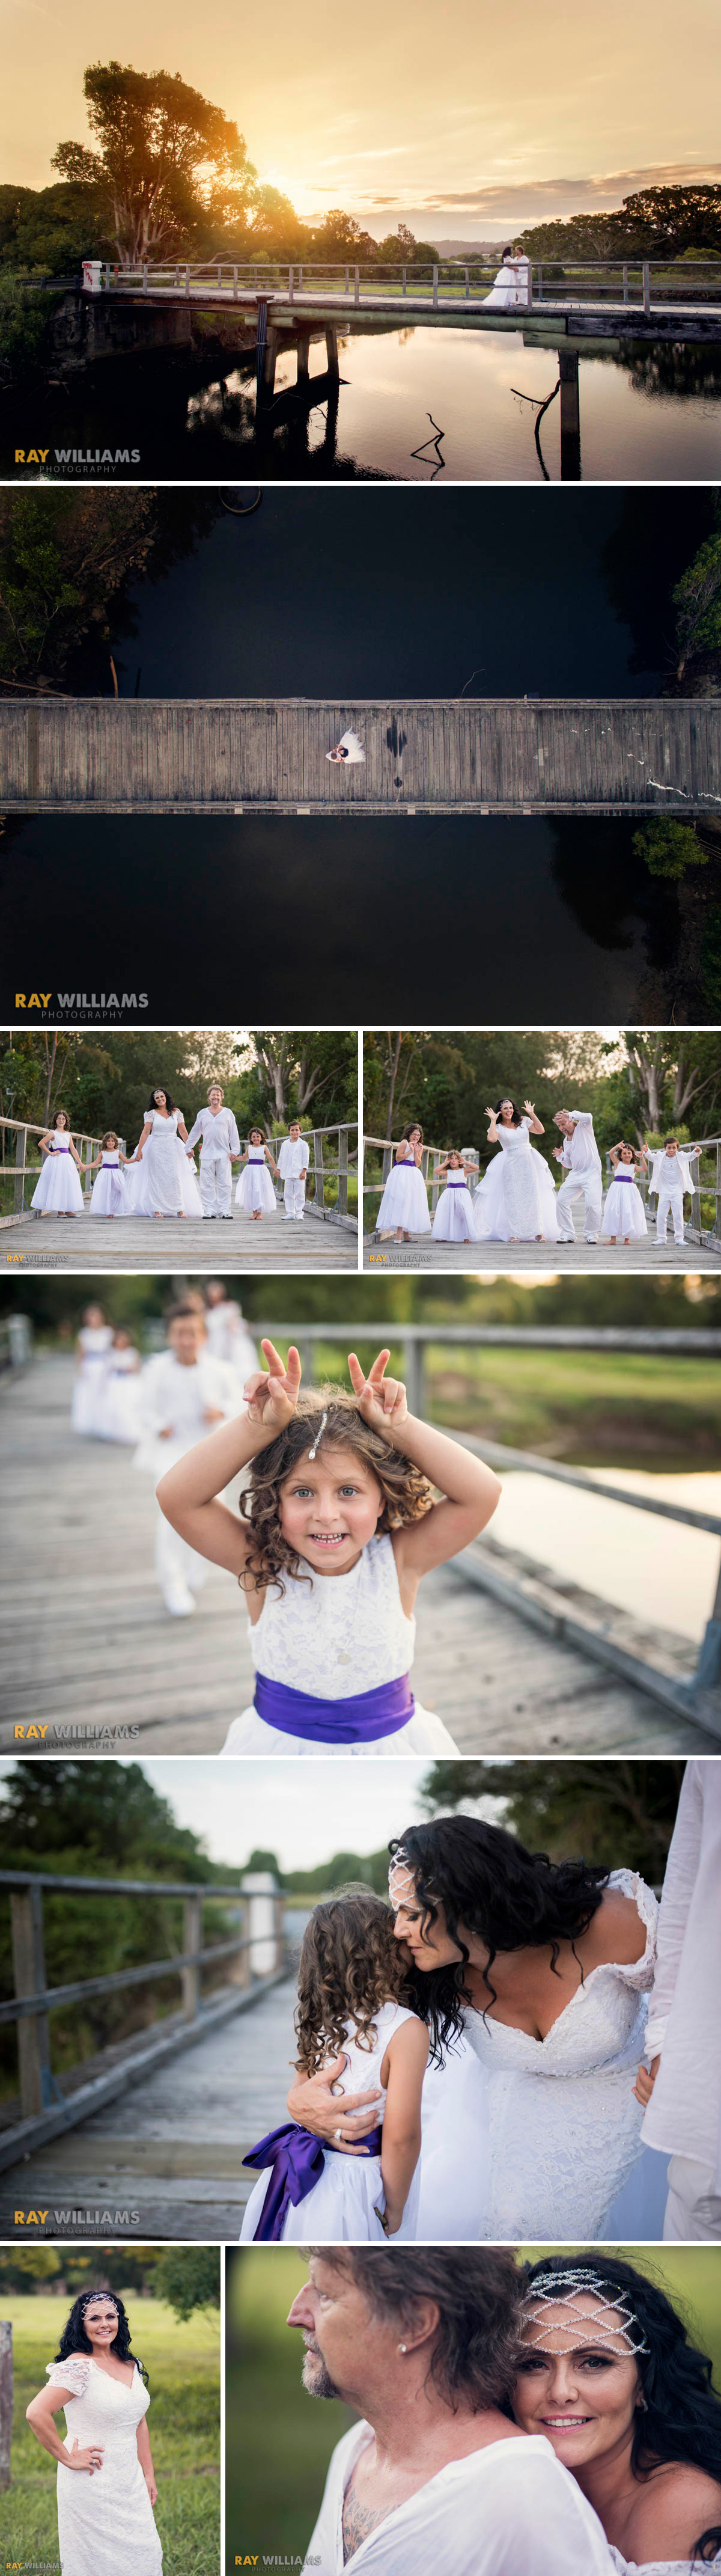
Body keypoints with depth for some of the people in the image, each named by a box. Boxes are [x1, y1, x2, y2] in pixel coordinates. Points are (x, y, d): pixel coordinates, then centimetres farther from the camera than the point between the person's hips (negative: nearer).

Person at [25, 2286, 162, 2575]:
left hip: (130, 2483, 7)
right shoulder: (79, 2366, -17)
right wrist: (67, 2459, -16)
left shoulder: (132, 2366, 7)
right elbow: (36, 2414, -25)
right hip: (91, 2484, -7)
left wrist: (148, 2475, 14)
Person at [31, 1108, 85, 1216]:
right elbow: (41, 1143, -10)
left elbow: (73, 1149, 16)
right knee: (57, 1184, -6)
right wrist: (50, 1153, -7)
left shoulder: (68, 1135, 15)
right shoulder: (53, 1133, -1)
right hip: (57, 1161, -6)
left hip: (67, 1161, 6)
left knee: (69, 1184, 3)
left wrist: (80, 1163, 12)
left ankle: (68, 1210, 8)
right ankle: (59, 1211, -3)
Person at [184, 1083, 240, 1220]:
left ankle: (224, 1210, 1)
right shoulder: (202, 1114, 12)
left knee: (225, 1183, -3)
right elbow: (194, 1133, 20)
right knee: (207, 1184, -2)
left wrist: (235, 1151, 1)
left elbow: (234, 1133, 9)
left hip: (224, 1154, -1)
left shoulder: (228, 1113, 9)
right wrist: (188, 1148, 19)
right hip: (207, 1154, 1)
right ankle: (210, 1210, 1)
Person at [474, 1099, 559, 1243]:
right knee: (513, 1198, -5)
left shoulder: (524, 1122, 9)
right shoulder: (498, 1127, 2)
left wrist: (532, 1114, -1)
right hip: (510, 1165, -2)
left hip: (528, 1163, 2)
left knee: (533, 1196, -2)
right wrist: (493, 1121, -11)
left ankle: (538, 1233, -1)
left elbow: (540, 1130, 0)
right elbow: (492, 1139, -19)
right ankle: (514, 1234, -3)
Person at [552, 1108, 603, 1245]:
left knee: (592, 1204, -17)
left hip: (591, 1174, -7)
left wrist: (570, 1115, -21)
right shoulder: (566, 1141, 17)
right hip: (575, 1174, 7)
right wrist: (561, 1157, 0)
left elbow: (588, 1117, -25)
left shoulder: (583, 1127, 0)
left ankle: (591, 1234, 0)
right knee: (561, 1201, -2)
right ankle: (567, 1234, 4)